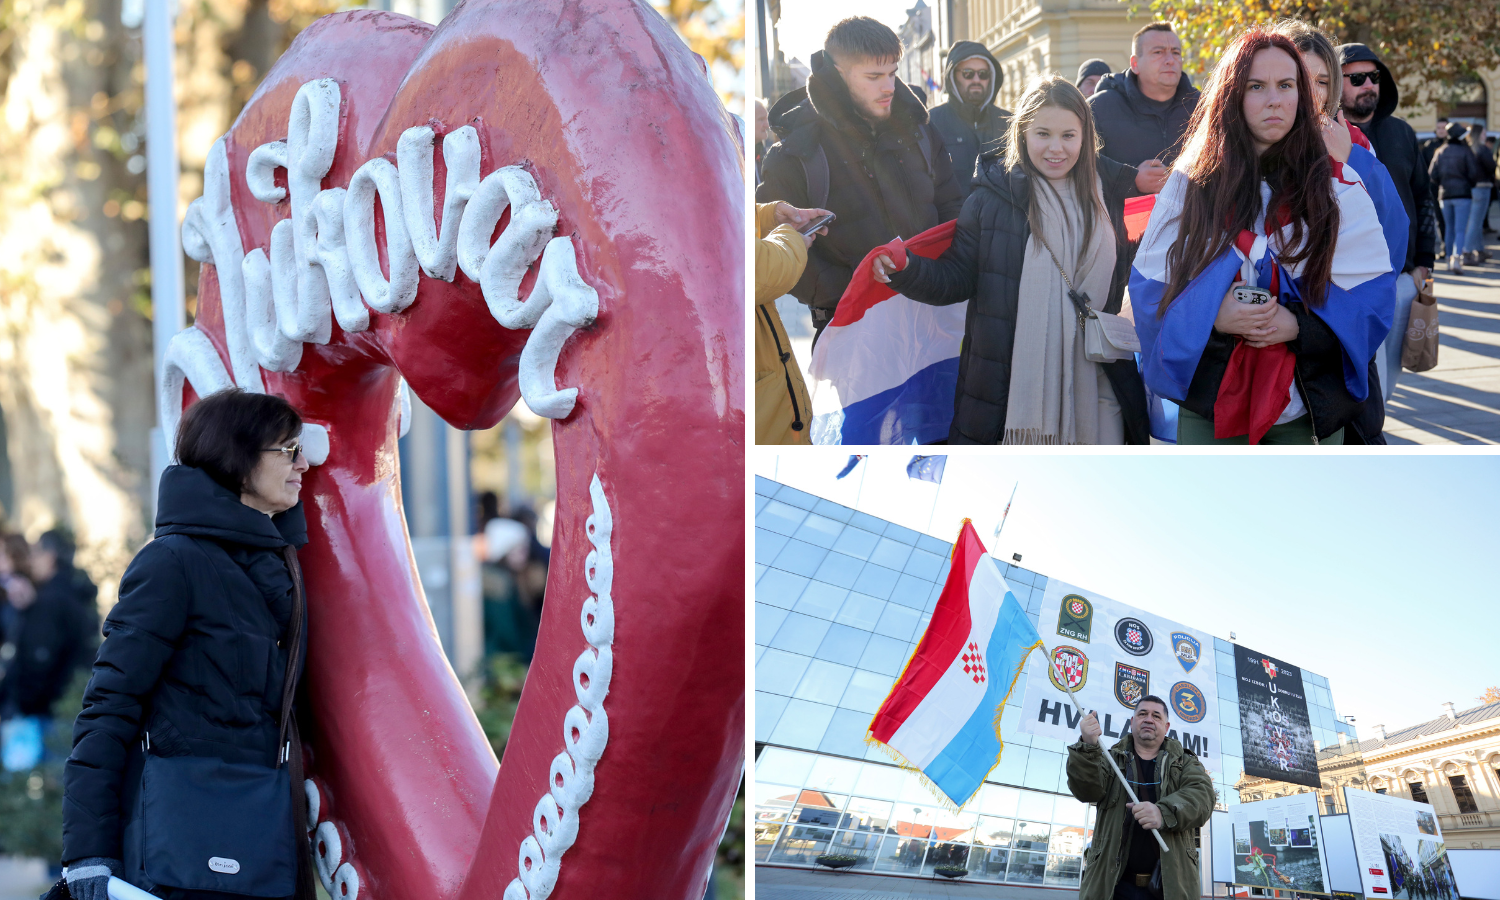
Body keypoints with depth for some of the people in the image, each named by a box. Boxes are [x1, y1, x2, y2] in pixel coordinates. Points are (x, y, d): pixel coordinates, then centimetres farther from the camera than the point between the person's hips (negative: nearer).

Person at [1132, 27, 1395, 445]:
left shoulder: (1337, 187, 1)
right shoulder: (1189, 184, 2)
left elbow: (1371, 293, -3)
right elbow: (1150, 286, 0)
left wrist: (1299, 324, -19)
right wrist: (1211, 317, -19)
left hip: (1309, 407, 0)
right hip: (1209, 406, 0)